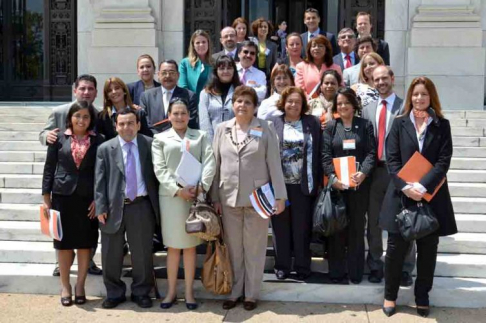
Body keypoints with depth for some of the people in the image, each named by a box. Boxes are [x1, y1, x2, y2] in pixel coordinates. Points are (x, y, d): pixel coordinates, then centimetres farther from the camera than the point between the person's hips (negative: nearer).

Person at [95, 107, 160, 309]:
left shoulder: (149, 145, 2)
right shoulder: (105, 149, 2)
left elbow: (156, 174, 5)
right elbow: (99, 181, 0)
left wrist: (158, 204, 1)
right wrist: (101, 208, -7)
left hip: (142, 206, 0)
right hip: (114, 207, 0)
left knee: (142, 253, 7)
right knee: (111, 254, 8)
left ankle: (141, 292, 24)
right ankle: (114, 293, 24)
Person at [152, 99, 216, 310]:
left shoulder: (201, 136, 12)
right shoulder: (160, 139, 9)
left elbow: (209, 163, 2)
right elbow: (159, 169, 0)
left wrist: (202, 186, -13)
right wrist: (177, 189, -12)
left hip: (196, 195, 1)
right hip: (170, 196, 0)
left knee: (191, 245, 6)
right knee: (173, 246, 5)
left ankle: (189, 291, 13)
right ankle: (171, 291, 15)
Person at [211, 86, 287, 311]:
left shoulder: (265, 129, -1)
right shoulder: (222, 129, 6)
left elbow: (274, 164, -3)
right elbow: (216, 165, 7)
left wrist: (279, 196, -8)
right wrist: (215, 197, 4)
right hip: (229, 197, 2)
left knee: (254, 248, 6)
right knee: (233, 247, 10)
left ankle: (251, 293, 18)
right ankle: (234, 291, 23)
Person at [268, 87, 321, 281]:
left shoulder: (313, 123, 5)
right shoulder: (273, 123, 4)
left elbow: (317, 153, 3)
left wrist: (316, 182, -2)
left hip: (303, 184, 0)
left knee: (302, 226, 5)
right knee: (281, 226, 7)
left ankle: (302, 267, 16)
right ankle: (282, 266, 19)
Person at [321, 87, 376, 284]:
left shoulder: (365, 126, 8)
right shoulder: (330, 127, 9)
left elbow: (371, 152, 0)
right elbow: (325, 155, 1)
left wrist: (363, 173, -17)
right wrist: (333, 176, -14)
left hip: (359, 184, 0)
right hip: (336, 184, 0)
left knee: (357, 227, 5)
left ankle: (355, 273, 14)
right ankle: (337, 273, 11)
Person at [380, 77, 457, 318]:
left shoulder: (442, 125, 4)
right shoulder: (399, 123, 5)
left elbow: (443, 161, -4)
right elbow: (392, 159, -1)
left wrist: (423, 186, -18)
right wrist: (405, 186, -15)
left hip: (432, 196, 0)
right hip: (402, 194, 0)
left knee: (428, 248, 7)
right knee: (396, 247, 3)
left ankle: (422, 297, 21)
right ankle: (390, 295, 18)